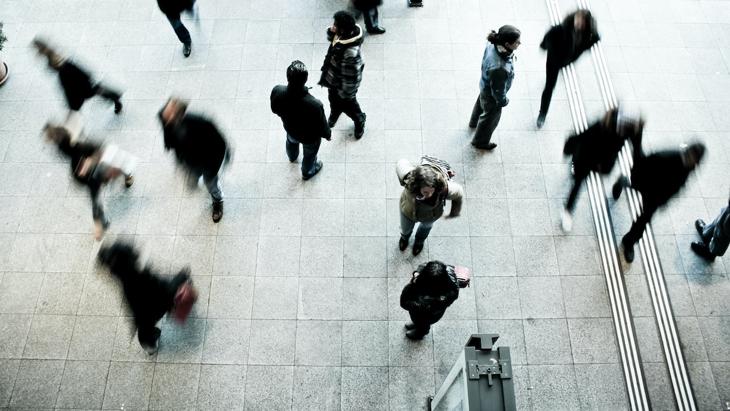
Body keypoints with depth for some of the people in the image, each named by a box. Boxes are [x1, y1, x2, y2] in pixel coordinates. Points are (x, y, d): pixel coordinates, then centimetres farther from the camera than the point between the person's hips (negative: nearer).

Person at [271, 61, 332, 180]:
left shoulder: (277, 91, -34)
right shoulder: (315, 105, -45)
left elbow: (275, 110, -10)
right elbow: (322, 126, -24)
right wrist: (328, 135, -2)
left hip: (290, 129, 4)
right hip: (310, 137, -3)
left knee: (291, 142, 40)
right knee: (310, 154, 31)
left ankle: (292, 156, 73)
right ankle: (307, 172, 62)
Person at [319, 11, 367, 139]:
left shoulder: (351, 52, -44)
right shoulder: (342, 34, -19)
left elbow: (350, 76, -32)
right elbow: (330, 37, 5)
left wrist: (346, 94, -18)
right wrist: (331, 32, -19)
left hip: (342, 83, -8)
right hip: (333, 78, 8)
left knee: (348, 105, 22)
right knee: (333, 100, 34)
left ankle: (360, 121, 53)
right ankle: (334, 115, 66)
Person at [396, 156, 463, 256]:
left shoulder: (445, 188, -46)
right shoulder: (409, 178, -46)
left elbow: (459, 193, -22)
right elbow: (401, 163, -23)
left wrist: (454, 213, -3)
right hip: (408, 212, 0)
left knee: (426, 226, 37)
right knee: (405, 229, 34)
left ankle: (419, 240, 74)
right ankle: (405, 236, 73)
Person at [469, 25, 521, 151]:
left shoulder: (493, 44, -26)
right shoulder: (499, 68, -47)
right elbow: (498, 90, -29)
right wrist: (503, 101, -9)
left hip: (485, 85, 7)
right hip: (491, 95, -7)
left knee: (481, 103, 37)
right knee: (491, 117, 23)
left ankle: (474, 122, 70)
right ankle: (480, 141, 52)